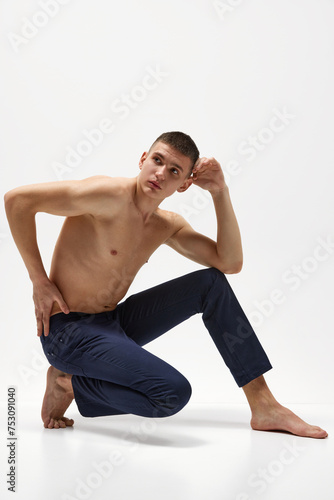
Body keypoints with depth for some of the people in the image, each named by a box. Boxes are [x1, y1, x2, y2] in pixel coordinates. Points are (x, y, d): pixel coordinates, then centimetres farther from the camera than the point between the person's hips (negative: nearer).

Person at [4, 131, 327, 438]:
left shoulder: (168, 226, 8)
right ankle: (68, 383, -2)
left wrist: (220, 192, -4)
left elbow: (230, 263, 1)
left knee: (211, 282, 3)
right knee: (174, 392, -27)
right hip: (68, 331, -8)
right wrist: (39, 280, -17)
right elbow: (16, 199, -19)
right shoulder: (111, 195, -18)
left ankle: (264, 406, 5)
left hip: (114, 323, 8)